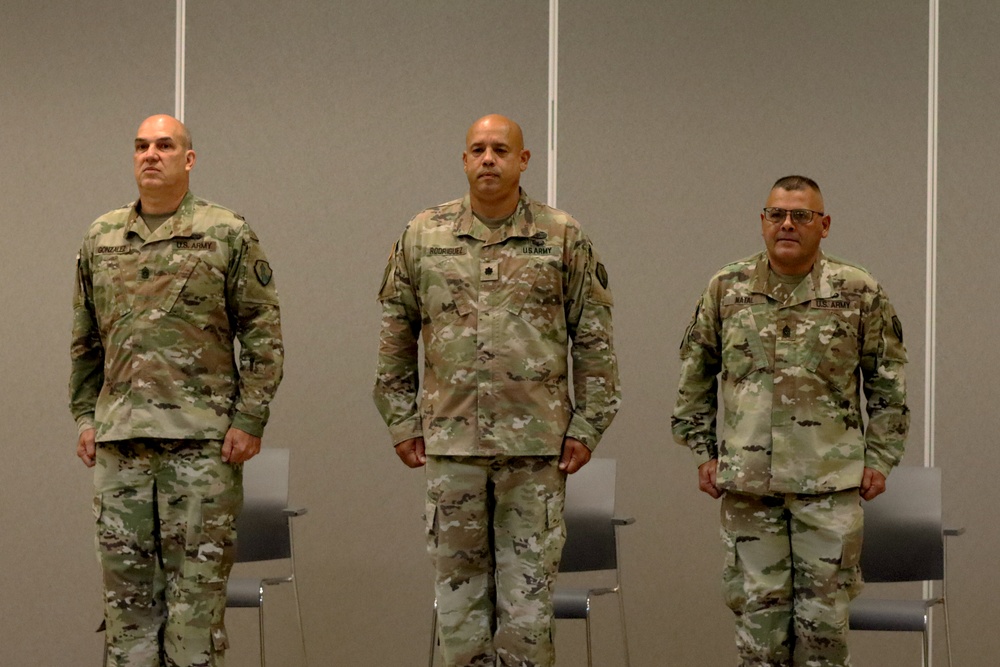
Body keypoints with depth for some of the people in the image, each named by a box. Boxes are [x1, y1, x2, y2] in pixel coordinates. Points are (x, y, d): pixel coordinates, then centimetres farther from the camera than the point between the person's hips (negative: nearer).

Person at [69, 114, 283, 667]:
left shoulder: (227, 235, 0)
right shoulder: (101, 238, 13)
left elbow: (262, 335, -2)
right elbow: (85, 340, 19)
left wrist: (249, 420, -8)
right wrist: (85, 416, 12)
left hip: (201, 438, -4)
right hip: (119, 437, 4)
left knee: (197, 580, -1)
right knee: (127, 585, 7)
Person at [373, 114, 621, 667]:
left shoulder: (562, 238, 2)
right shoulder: (423, 236, 6)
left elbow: (594, 340, 3)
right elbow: (394, 340, 11)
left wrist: (587, 425, -1)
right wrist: (401, 420, 7)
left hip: (536, 442, -1)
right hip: (451, 440, 2)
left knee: (528, 590, 2)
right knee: (459, 588, 7)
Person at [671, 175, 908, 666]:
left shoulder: (859, 293, 1)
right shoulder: (726, 289, 5)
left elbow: (887, 382, 7)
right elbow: (695, 377, 13)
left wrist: (880, 457, 2)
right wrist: (702, 451, 10)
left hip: (830, 480, -1)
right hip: (747, 478, 2)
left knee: (824, 608, 2)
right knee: (757, 605, 6)